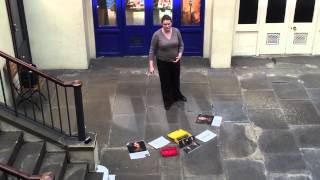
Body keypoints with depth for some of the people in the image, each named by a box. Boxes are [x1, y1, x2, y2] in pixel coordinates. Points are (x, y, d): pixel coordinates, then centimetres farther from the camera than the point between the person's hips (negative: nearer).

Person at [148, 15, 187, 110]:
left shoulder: (176, 31, -10)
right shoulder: (157, 34, -18)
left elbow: (181, 45, 2)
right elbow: (152, 50, -14)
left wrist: (180, 55, -15)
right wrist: (151, 65, -17)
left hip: (175, 61, 3)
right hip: (162, 62, -3)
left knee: (176, 79, 21)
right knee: (165, 82, 10)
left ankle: (177, 95, 46)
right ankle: (167, 101, 27)